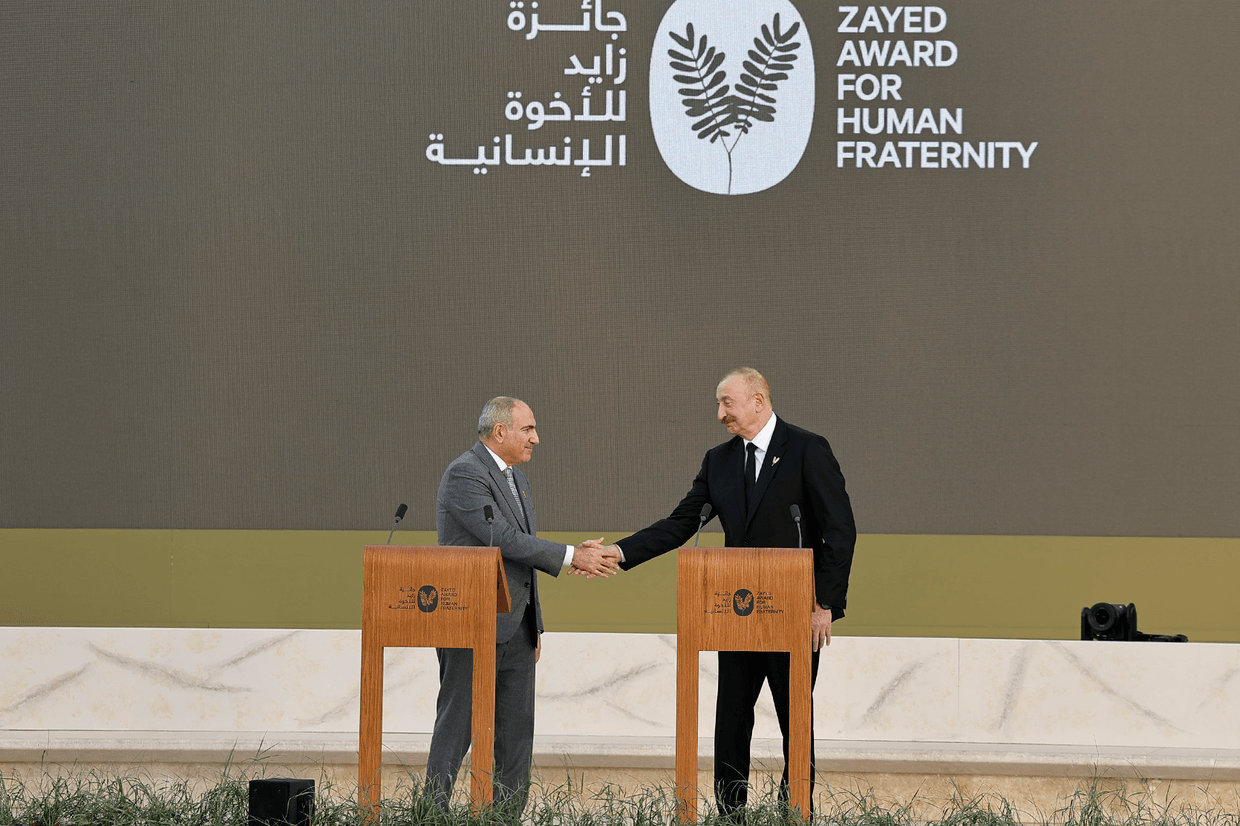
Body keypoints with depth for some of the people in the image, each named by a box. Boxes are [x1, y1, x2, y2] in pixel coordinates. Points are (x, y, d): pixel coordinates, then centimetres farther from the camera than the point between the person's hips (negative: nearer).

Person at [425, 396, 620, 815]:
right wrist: (572, 556, -19)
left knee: (516, 733, 7)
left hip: (515, 628, 9)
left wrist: (535, 625, 19)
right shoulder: (464, 474, -14)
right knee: (458, 727, -5)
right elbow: (504, 539, -22)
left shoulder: (516, 478, 17)